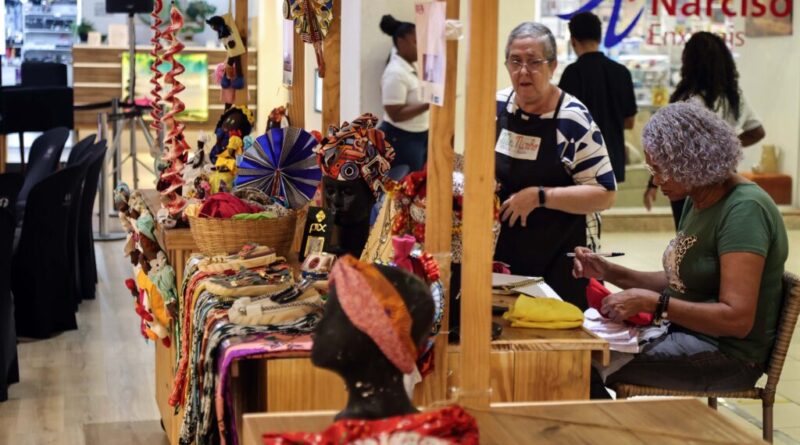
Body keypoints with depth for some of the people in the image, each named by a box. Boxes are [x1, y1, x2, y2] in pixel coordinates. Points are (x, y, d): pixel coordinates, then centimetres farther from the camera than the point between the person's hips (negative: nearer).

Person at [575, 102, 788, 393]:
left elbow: (737, 319, -24)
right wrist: (609, 272, 4)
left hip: (727, 355, -9)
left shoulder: (744, 209, -19)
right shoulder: (696, 201, 9)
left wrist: (652, 303, -27)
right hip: (686, 333, 9)